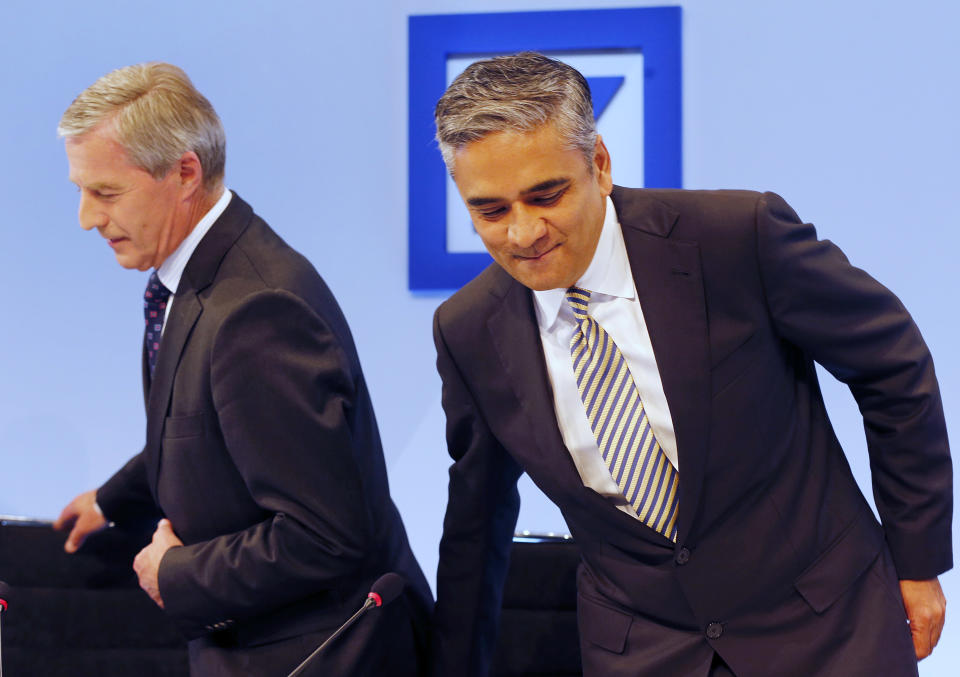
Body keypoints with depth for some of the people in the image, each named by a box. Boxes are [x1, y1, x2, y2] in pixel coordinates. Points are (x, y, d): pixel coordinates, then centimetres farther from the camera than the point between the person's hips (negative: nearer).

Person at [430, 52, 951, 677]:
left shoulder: (740, 238, -20)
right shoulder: (467, 332, -8)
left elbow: (894, 366, -7)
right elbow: (476, 519, 7)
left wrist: (919, 559, -1)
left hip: (820, 626, -2)